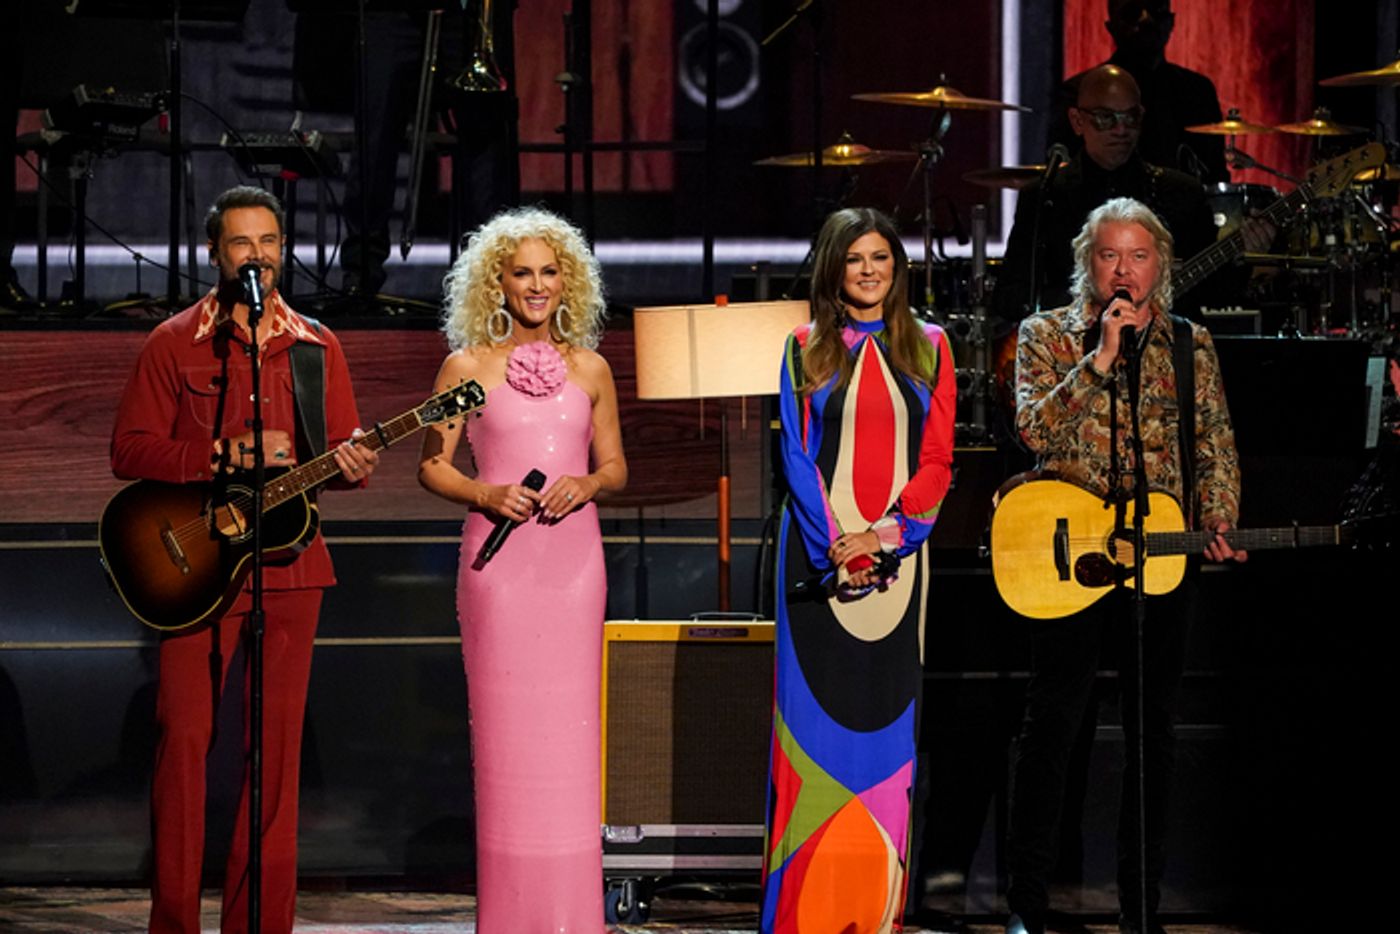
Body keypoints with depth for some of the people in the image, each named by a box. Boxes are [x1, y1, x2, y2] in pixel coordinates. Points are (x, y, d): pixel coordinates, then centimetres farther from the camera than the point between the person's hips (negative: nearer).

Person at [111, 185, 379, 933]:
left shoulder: (316, 347, 12)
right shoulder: (173, 344, 4)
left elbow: (343, 452, 14)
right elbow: (128, 450, -2)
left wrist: (351, 465, -11)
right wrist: (224, 457, -15)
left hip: (289, 567, 3)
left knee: (277, 748, 2)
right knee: (184, 738, -7)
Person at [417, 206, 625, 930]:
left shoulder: (589, 369, 11)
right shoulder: (467, 367, 4)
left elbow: (615, 466, 16)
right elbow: (432, 466, 5)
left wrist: (586, 485, -5)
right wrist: (486, 495, -12)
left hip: (572, 560, 2)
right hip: (497, 558, -2)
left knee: (568, 729, 0)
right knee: (505, 728, -3)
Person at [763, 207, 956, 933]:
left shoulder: (928, 347, 9)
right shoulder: (806, 348, 7)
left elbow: (937, 461, 4)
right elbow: (796, 456, 1)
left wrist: (887, 533, -10)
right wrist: (835, 544, -11)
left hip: (898, 550, 1)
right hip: (820, 549, -1)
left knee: (886, 713, 1)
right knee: (819, 713, -4)